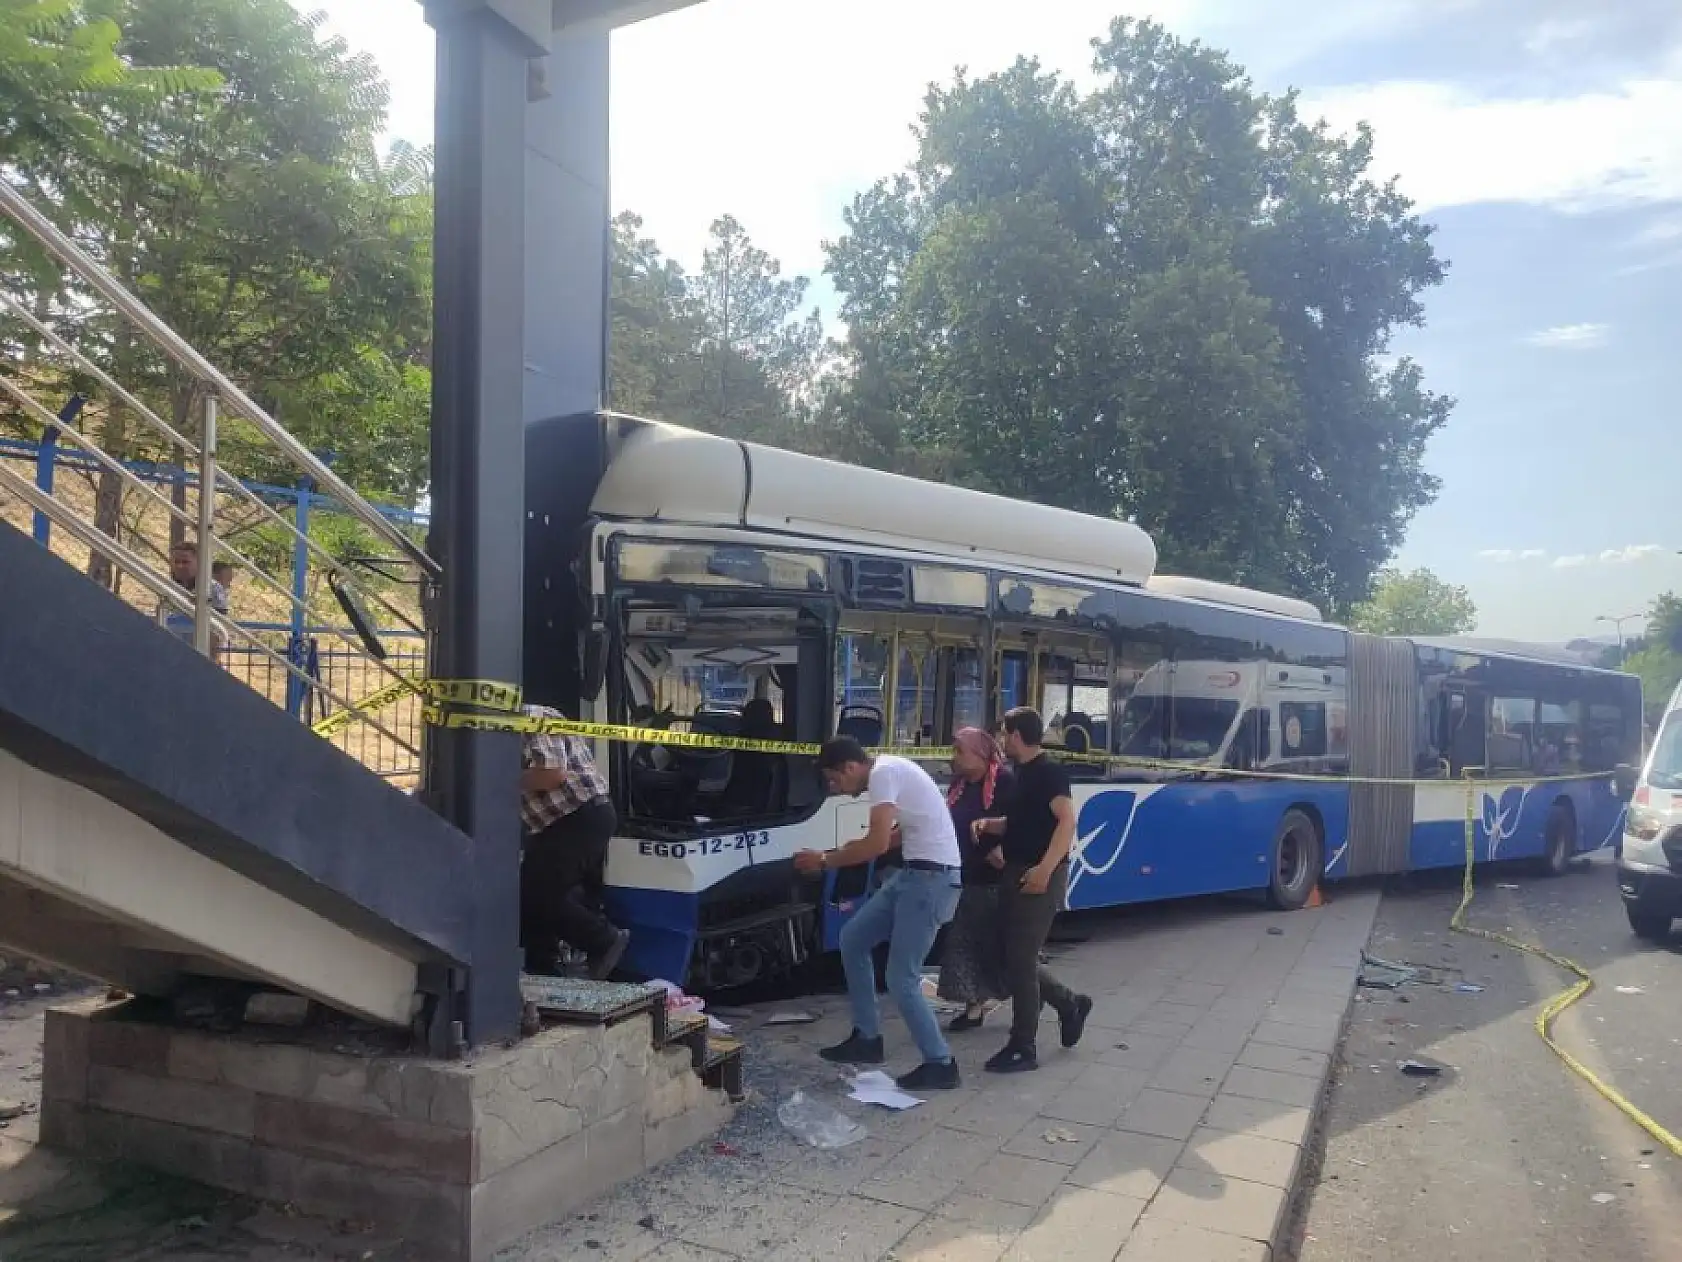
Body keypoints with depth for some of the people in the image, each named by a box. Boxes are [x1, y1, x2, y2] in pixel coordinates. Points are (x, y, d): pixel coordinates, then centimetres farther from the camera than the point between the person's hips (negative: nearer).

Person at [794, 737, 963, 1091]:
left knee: (901, 979, -6)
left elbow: (878, 844, -25)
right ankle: (867, 1039, 22)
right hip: (916, 874, 10)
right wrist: (851, 848, 14)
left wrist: (824, 861, -14)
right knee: (852, 939, 14)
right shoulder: (889, 769, 14)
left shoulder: (883, 774, -17)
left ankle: (940, 1064, 8)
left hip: (932, 877, -10)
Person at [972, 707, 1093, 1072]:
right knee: (1014, 958, 12)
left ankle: (1023, 1049, 5)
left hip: (1039, 878, -9)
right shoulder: (1021, 774, 15)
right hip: (1016, 874, 9)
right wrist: (987, 824, 5)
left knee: (1021, 961, -5)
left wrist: (1046, 869, -32)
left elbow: (1067, 821, -23)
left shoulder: (1049, 772, -13)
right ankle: (1070, 1004, 31)